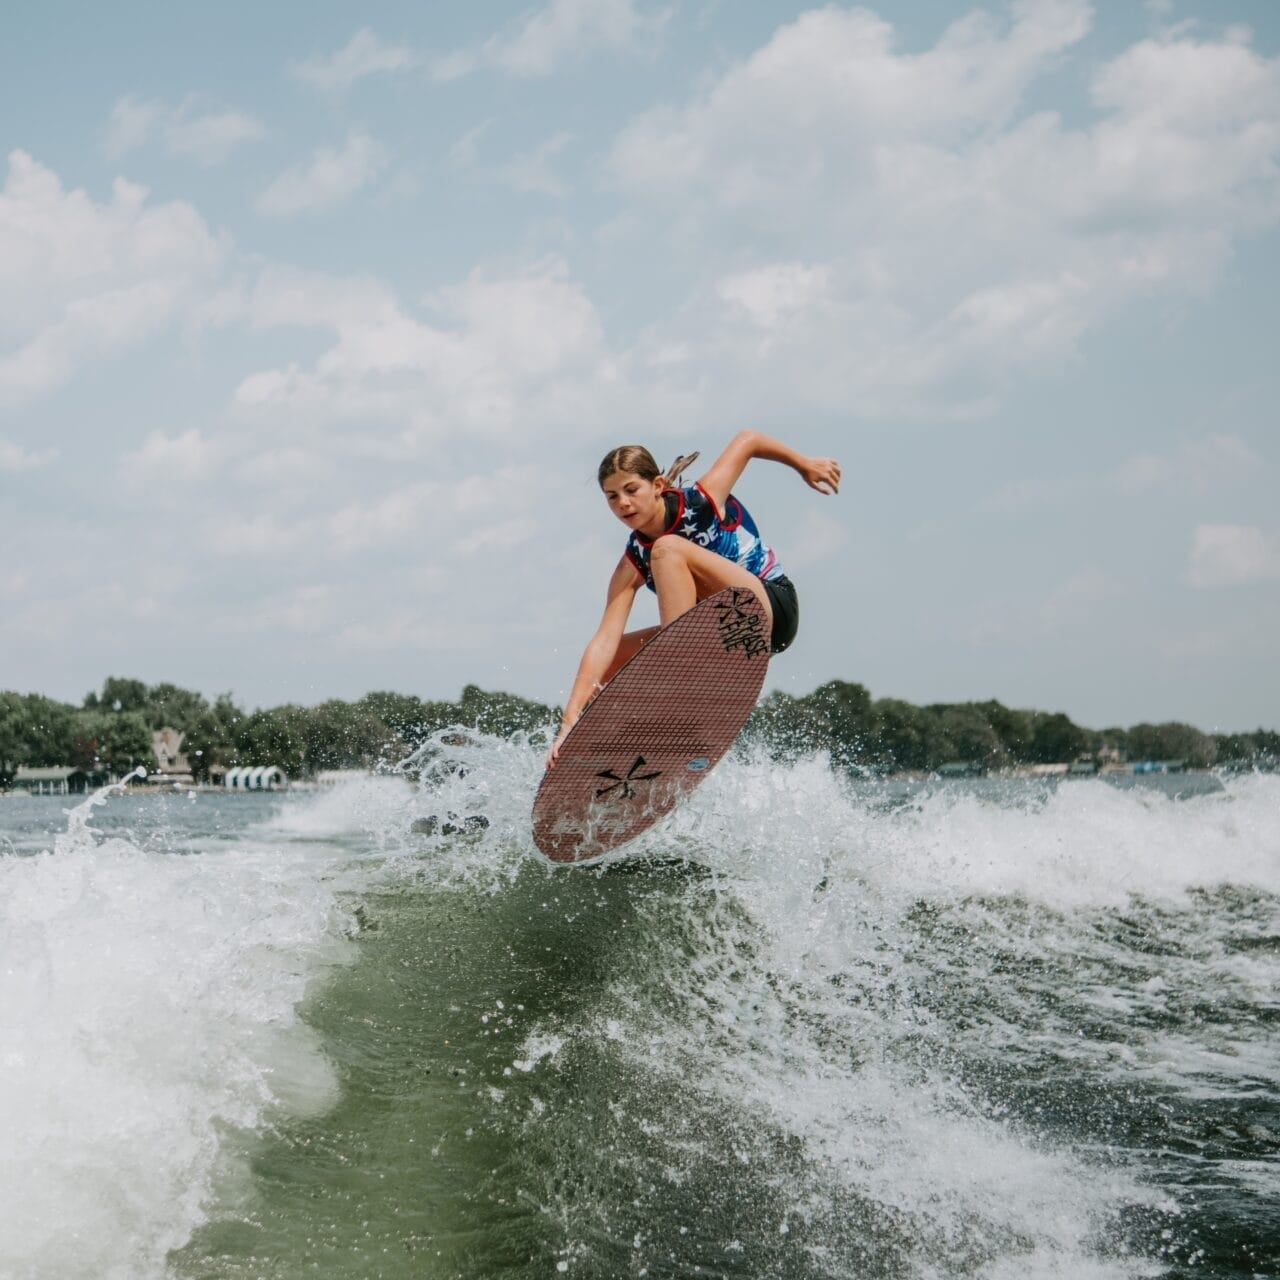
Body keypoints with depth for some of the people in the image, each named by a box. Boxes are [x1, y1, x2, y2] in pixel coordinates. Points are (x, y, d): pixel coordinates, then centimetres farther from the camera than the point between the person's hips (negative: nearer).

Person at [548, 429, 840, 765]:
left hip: (771, 610, -6)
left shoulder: (702, 501, -14)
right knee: (605, 663, -4)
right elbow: (605, 640, -18)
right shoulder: (632, 566, -7)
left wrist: (806, 466, 14)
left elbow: (746, 440, 2)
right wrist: (571, 719, -29)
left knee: (668, 550, -27)